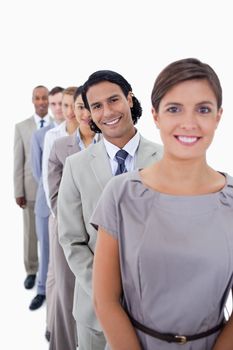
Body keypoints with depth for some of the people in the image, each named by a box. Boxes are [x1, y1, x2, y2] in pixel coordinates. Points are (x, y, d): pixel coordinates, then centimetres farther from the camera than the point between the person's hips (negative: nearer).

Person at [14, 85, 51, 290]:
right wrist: (18, 191, -1)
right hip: (31, 187, 1)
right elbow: (18, 162, 3)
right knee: (31, 233, 9)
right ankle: (32, 271, 25)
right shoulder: (22, 127, 5)